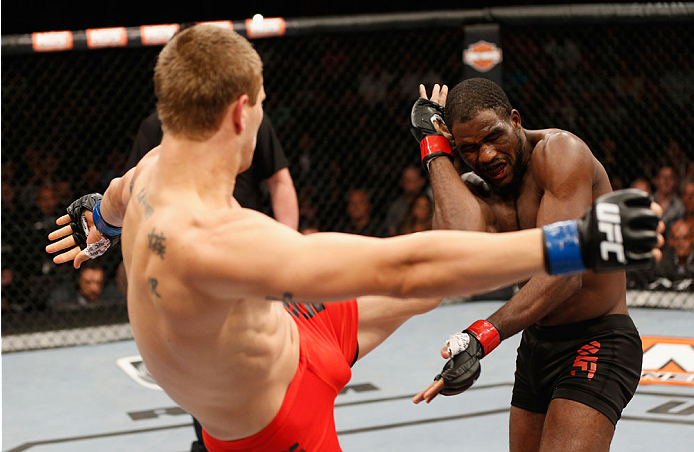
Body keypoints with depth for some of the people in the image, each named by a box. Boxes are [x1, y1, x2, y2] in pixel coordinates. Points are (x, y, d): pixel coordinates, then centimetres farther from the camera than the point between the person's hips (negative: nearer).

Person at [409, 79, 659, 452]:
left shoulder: (560, 150, -17)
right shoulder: (473, 187, 4)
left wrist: (482, 336, -39)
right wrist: (435, 147, -15)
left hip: (597, 342, -8)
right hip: (535, 345, 8)